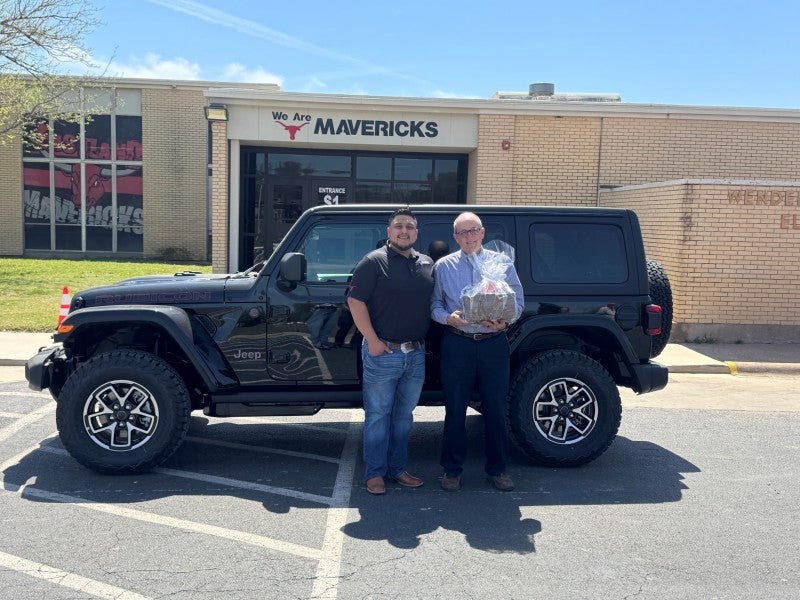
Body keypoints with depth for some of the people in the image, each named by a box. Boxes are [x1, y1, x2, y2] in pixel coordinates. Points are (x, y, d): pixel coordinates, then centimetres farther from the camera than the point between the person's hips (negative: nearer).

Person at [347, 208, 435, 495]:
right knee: (378, 416, 4)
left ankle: (398, 469, 27)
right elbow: (355, 301, -10)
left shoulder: (427, 264, 11)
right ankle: (375, 473, 15)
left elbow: (434, 304, 19)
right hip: (383, 353, -5)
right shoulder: (374, 262, -6)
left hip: (416, 354, 6)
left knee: (404, 416, 14)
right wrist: (373, 341, -14)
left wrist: (425, 341, 9)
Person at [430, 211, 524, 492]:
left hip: (495, 344, 1)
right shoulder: (443, 266, 7)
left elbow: (518, 300, 6)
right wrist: (448, 318, -13)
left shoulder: (502, 263, 8)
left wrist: (506, 320, -14)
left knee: (496, 410, 7)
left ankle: (497, 469, 23)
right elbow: (434, 304, 8)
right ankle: (452, 469, 20)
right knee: (455, 410, 6)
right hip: (457, 345, 0)